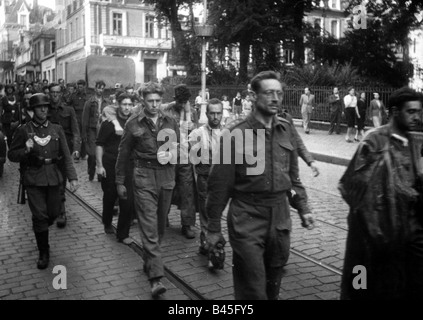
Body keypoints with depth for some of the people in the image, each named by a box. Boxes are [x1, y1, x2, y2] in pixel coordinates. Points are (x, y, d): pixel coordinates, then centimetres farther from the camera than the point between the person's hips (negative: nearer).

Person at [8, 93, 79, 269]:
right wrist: (25, 150, -17)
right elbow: (12, 155, 4)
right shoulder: (23, 130, -1)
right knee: (40, 215, -5)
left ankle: (40, 232, 44)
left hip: (53, 177, 2)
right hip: (33, 178, -2)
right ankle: (44, 253, 11)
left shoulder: (57, 129, 5)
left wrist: (72, 177, -5)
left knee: (53, 213, 9)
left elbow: (66, 155, 3)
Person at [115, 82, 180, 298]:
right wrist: (120, 182, 6)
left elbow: (179, 148, 16)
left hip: (166, 177, 4)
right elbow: (123, 154, 6)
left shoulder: (170, 123, 8)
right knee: (149, 227, -8)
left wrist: (173, 154, -7)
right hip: (144, 178, -3)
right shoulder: (134, 124, 1)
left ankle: (149, 262, 35)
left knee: (160, 225, 14)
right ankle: (156, 277, -9)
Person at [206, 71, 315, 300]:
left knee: (273, 285, 17)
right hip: (247, 220, -5)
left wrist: (302, 208, 10)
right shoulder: (236, 133, -11)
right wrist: (213, 228, -6)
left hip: (280, 219, 5)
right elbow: (219, 184, -8)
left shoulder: (286, 129, 5)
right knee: (252, 290, 1)